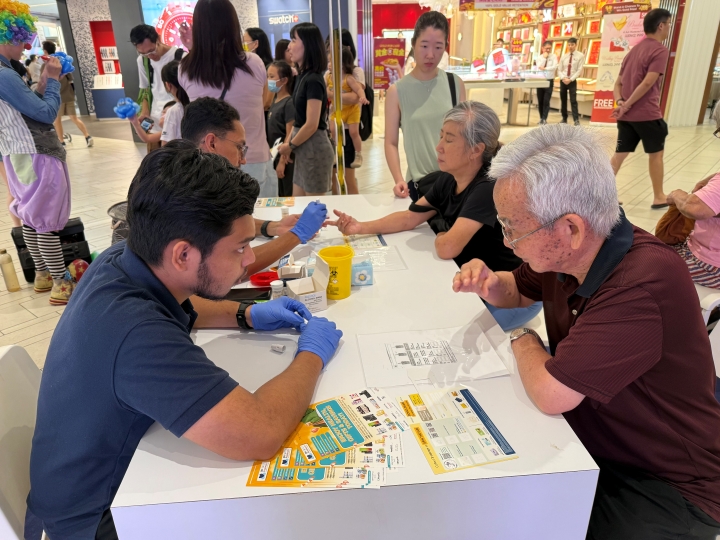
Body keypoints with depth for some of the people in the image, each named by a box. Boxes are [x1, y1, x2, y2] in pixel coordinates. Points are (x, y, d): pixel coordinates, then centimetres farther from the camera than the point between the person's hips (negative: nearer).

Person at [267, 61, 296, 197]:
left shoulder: (289, 103, -15)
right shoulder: (275, 101, 9)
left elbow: (290, 135, -18)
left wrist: (283, 160, -18)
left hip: (286, 158, -8)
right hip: (276, 155, 8)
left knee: (289, 196, 2)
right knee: (281, 196, 16)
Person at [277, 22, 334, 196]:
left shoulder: (313, 80, -16)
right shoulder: (303, 76, 10)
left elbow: (312, 124, -19)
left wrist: (290, 146, -7)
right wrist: (288, 142, 6)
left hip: (314, 148, -9)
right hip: (304, 148, 9)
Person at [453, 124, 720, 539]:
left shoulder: (645, 283, -34)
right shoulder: (562, 252, -7)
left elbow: (551, 393, -33)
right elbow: (519, 291, 14)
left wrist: (523, 340, -12)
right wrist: (489, 286, -9)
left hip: (668, 487, -7)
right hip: (590, 442, 7)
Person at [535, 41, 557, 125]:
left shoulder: (553, 57, 0)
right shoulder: (539, 57, 5)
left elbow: (555, 67, -15)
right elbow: (539, 68, -10)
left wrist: (545, 68, -26)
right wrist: (544, 58, -11)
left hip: (549, 81, -3)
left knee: (546, 101, -8)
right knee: (540, 101, 7)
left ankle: (544, 119, -6)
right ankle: (541, 118, 17)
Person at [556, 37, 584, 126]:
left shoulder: (580, 56, -3)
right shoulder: (564, 57, 7)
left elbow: (579, 70, -8)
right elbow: (559, 70, 5)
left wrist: (570, 79, -18)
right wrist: (563, 78, -14)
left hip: (572, 81, -4)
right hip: (563, 81, 4)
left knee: (573, 100, -10)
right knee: (563, 100, 9)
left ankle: (576, 120, -10)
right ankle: (564, 119, 19)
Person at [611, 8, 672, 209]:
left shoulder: (634, 50, 17)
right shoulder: (659, 50, -9)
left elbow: (618, 83, 12)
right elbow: (648, 83, -20)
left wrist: (620, 102, -3)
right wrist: (627, 105, -15)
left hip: (626, 115, 7)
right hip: (647, 114, -7)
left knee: (620, 154, 7)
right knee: (656, 154, 8)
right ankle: (659, 197, 18)